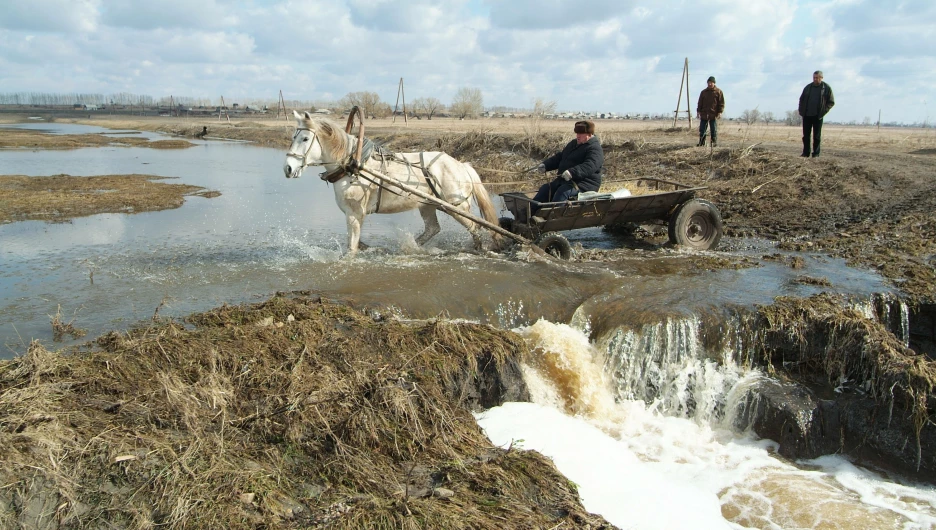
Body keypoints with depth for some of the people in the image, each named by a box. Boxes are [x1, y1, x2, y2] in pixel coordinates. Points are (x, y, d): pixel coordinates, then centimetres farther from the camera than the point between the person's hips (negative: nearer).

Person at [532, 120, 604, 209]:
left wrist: (572, 173, -42)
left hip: (583, 183, -9)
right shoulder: (573, 144, 19)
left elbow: (590, 166, -28)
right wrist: (545, 165, 6)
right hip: (563, 180, 9)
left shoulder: (595, 149, -11)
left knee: (563, 192, -34)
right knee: (545, 189, -6)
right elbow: (559, 157, 23)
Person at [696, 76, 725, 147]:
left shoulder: (718, 92, 2)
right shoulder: (704, 92, 13)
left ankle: (714, 143, 5)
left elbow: (721, 103, 0)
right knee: (702, 129, 3)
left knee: (714, 130, -1)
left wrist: (720, 112, -8)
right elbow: (700, 102, 15)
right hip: (704, 114, 4)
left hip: (714, 114, -3)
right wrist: (698, 111, 6)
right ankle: (701, 143, 9)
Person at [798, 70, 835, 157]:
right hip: (807, 115, 3)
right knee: (806, 135, 5)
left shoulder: (826, 88, 0)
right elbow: (801, 99, 18)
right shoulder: (808, 87, 9)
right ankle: (806, 152, 11)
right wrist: (801, 111, 7)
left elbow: (831, 102, 2)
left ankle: (816, 153, 6)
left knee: (817, 136, 1)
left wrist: (823, 111, -9)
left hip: (818, 116, -3)